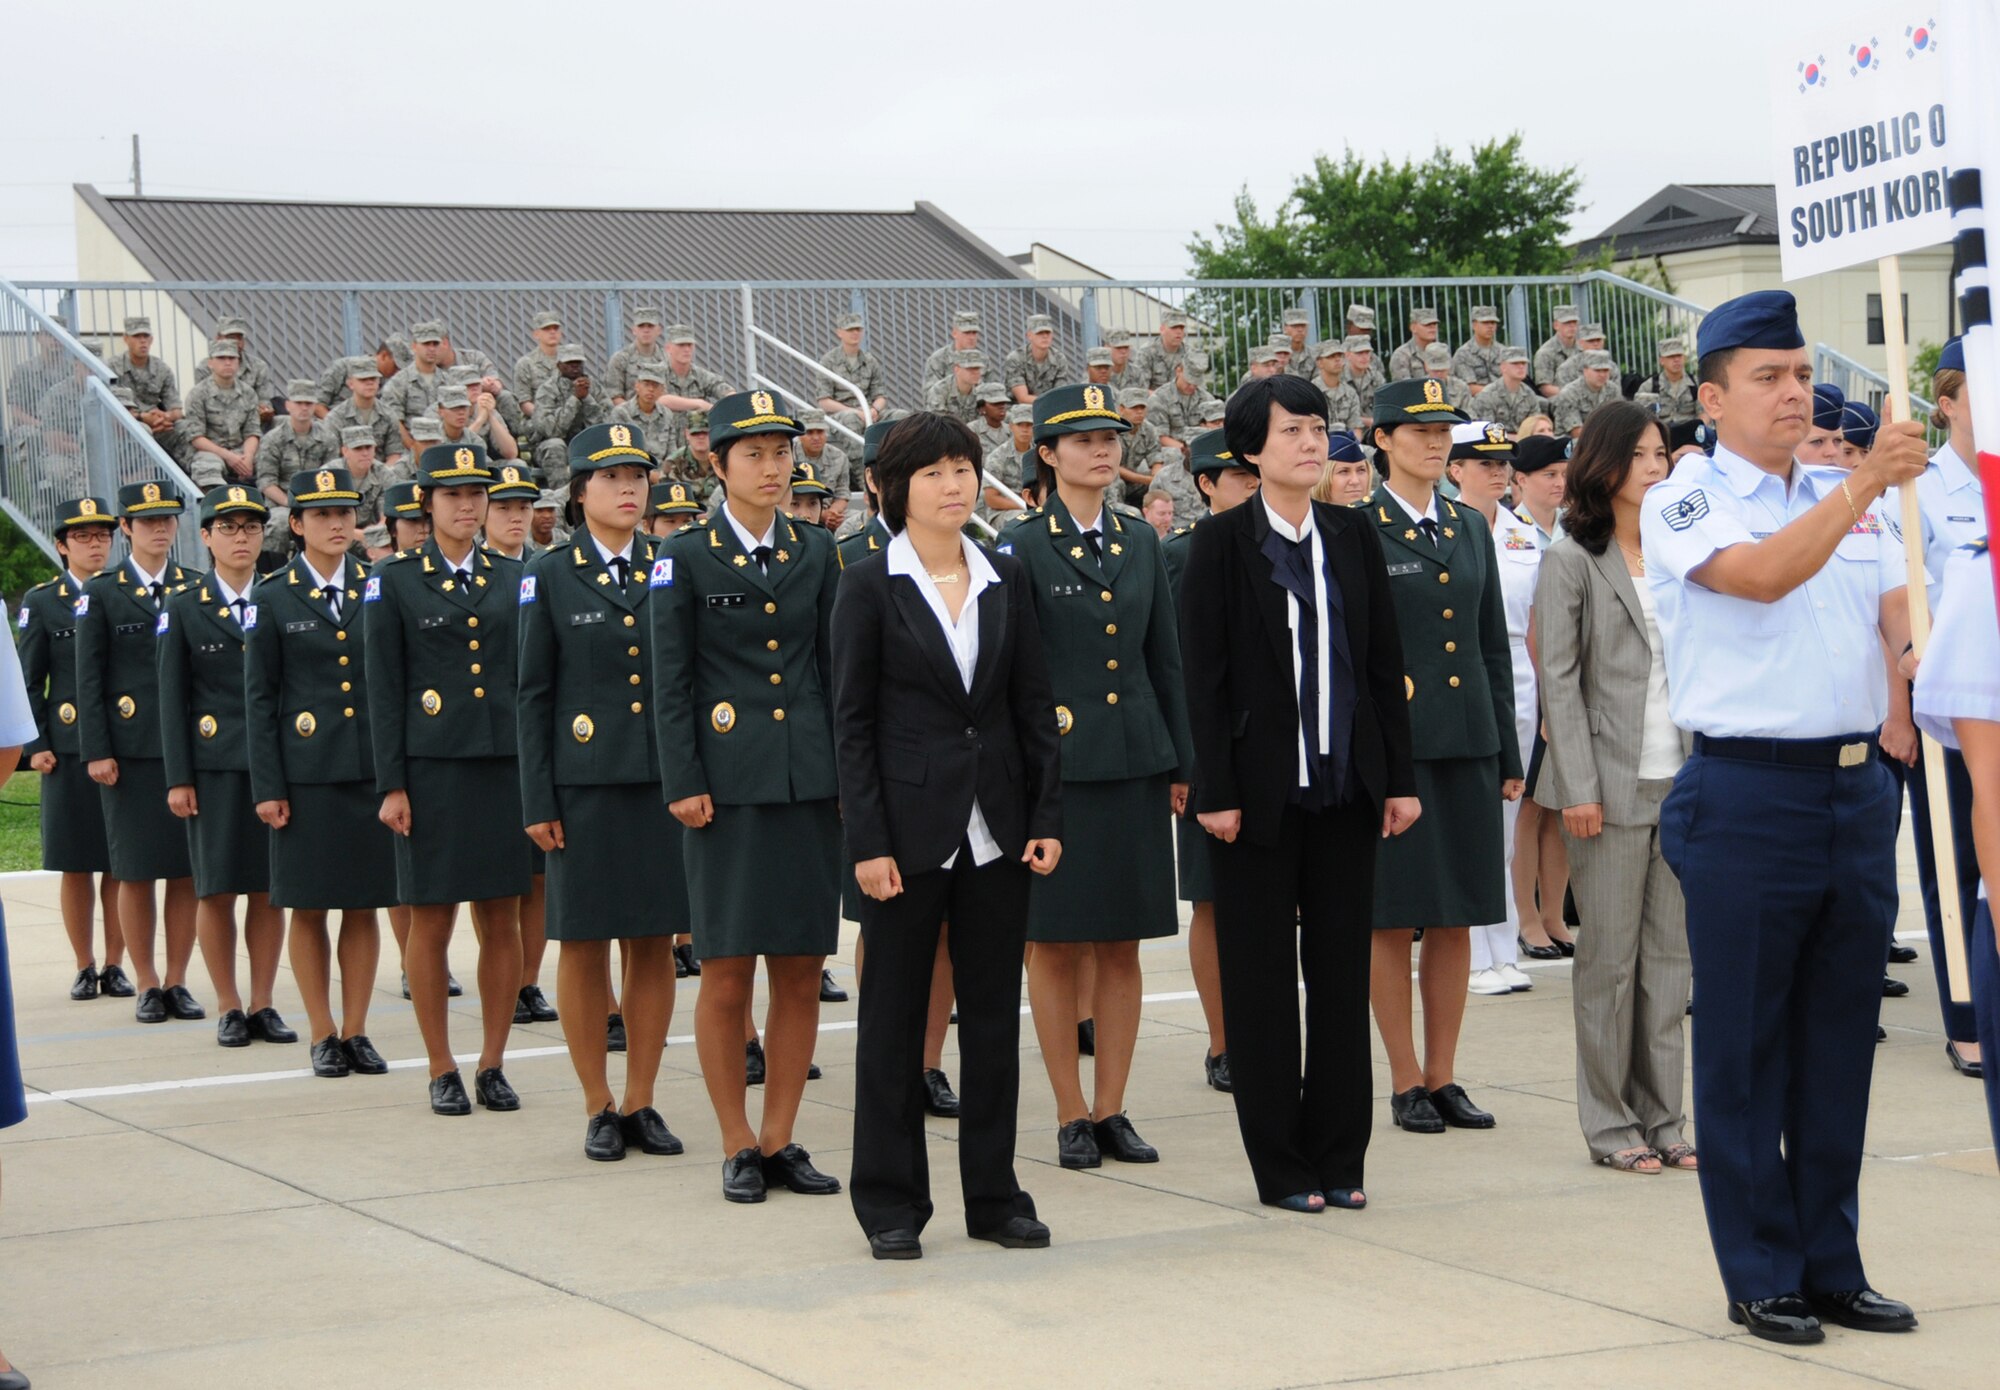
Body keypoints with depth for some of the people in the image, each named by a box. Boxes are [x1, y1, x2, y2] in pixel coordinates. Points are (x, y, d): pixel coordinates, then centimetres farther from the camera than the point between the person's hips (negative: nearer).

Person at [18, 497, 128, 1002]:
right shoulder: (42, 602, 5)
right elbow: (28, 681, 5)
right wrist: (36, 745, -3)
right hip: (70, 750, -1)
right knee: (75, 865, 3)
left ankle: (115, 965, 11)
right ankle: (84, 967, 13)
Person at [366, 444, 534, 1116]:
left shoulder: (512, 580, 11)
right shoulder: (394, 581, 2)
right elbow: (383, 690, -1)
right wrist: (391, 785, -7)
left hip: (506, 767, 3)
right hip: (432, 770, -3)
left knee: (504, 921, 4)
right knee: (430, 923, 1)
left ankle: (493, 1064, 14)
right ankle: (441, 1070, 11)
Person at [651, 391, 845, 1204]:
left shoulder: (816, 553, 10)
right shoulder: (686, 558, 0)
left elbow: (837, 670, 11)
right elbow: (669, 684, -1)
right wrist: (683, 784, -8)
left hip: (811, 785, 3)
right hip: (730, 789, -3)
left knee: (802, 974, 5)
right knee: (727, 976, -2)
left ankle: (780, 1141, 15)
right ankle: (737, 1148, 10)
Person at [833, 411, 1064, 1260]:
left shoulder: (1006, 580, 7)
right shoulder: (869, 586, -4)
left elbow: (1034, 706, 8)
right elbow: (852, 722, -5)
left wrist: (1046, 819, 1)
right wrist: (867, 841, -11)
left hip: (997, 829, 4)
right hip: (911, 827, -4)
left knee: (994, 1013, 8)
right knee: (895, 1015, 4)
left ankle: (993, 1191, 17)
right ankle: (889, 1201, 13)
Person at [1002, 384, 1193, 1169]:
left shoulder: (1140, 544, 11)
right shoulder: (1021, 549, -3)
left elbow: (1165, 660, 13)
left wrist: (1180, 764, 9)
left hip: (1135, 764, 4)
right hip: (1054, 767, -4)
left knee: (1123, 945, 6)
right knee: (1056, 944, 2)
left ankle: (1112, 1110, 13)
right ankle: (1072, 1115, 9)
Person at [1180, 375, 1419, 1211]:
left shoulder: (1353, 535, 8)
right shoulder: (1222, 543, -3)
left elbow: (1384, 663, 9)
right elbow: (1204, 676, -6)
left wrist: (1399, 778, 5)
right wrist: (1214, 792, -11)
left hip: (1345, 789, 4)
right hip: (1260, 791, -4)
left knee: (1343, 970, 7)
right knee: (1261, 977, 3)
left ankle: (1339, 1157, 16)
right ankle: (1279, 1164, 11)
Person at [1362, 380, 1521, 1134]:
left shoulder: (1471, 528, 13)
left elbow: (1494, 647, 15)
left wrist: (1508, 755, 12)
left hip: (1468, 748, 5)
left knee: (1457, 919, 7)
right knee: (1393, 921, 0)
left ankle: (1443, 1077, 15)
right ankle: (1405, 1082, 9)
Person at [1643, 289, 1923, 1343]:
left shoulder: (1853, 501, 14)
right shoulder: (1684, 503, -4)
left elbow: (1901, 621, 14)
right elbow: (1759, 575, -23)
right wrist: (1863, 484, -31)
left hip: (1857, 788, 6)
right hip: (1748, 794, -5)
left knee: (1839, 1042, 11)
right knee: (1745, 1048, 1)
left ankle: (1830, 1264, 20)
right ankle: (1761, 1275, 11)